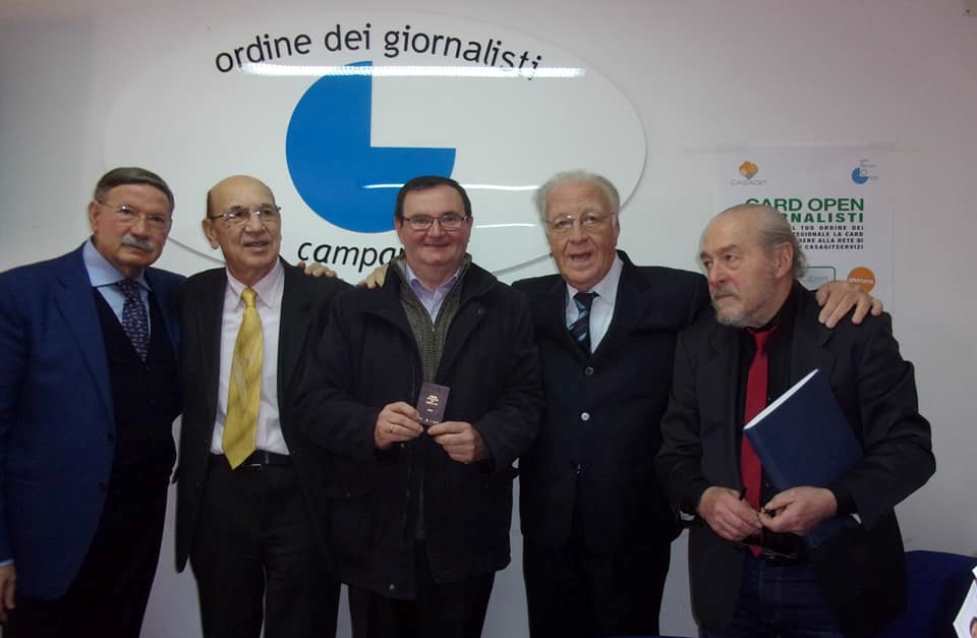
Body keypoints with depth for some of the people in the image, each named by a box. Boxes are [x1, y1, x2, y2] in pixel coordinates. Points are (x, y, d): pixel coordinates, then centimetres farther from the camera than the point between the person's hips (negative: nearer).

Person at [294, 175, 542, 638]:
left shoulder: (506, 308, 5)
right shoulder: (355, 307, 4)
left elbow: (525, 402, -1)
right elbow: (314, 401, -2)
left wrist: (483, 440, -21)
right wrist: (371, 427, -21)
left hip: (466, 535, 0)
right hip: (373, 533, 0)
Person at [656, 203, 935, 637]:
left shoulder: (858, 332, -7)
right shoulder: (696, 344, 3)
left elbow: (908, 447, -8)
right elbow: (675, 454, 5)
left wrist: (835, 500, -23)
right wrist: (703, 497, -15)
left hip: (837, 580, -2)